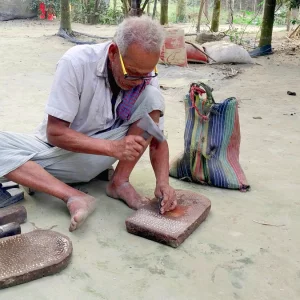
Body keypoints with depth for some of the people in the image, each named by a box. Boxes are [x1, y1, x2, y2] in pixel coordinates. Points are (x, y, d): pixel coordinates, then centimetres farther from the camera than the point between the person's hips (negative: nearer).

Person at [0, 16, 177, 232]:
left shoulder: (146, 77, -14)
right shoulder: (76, 62, -24)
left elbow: (157, 139, -9)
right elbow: (55, 133, -23)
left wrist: (163, 182, -28)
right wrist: (112, 147, -36)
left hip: (97, 156, 2)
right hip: (59, 148, -1)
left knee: (152, 98, -20)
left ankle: (120, 182, -14)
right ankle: (74, 198, -31)